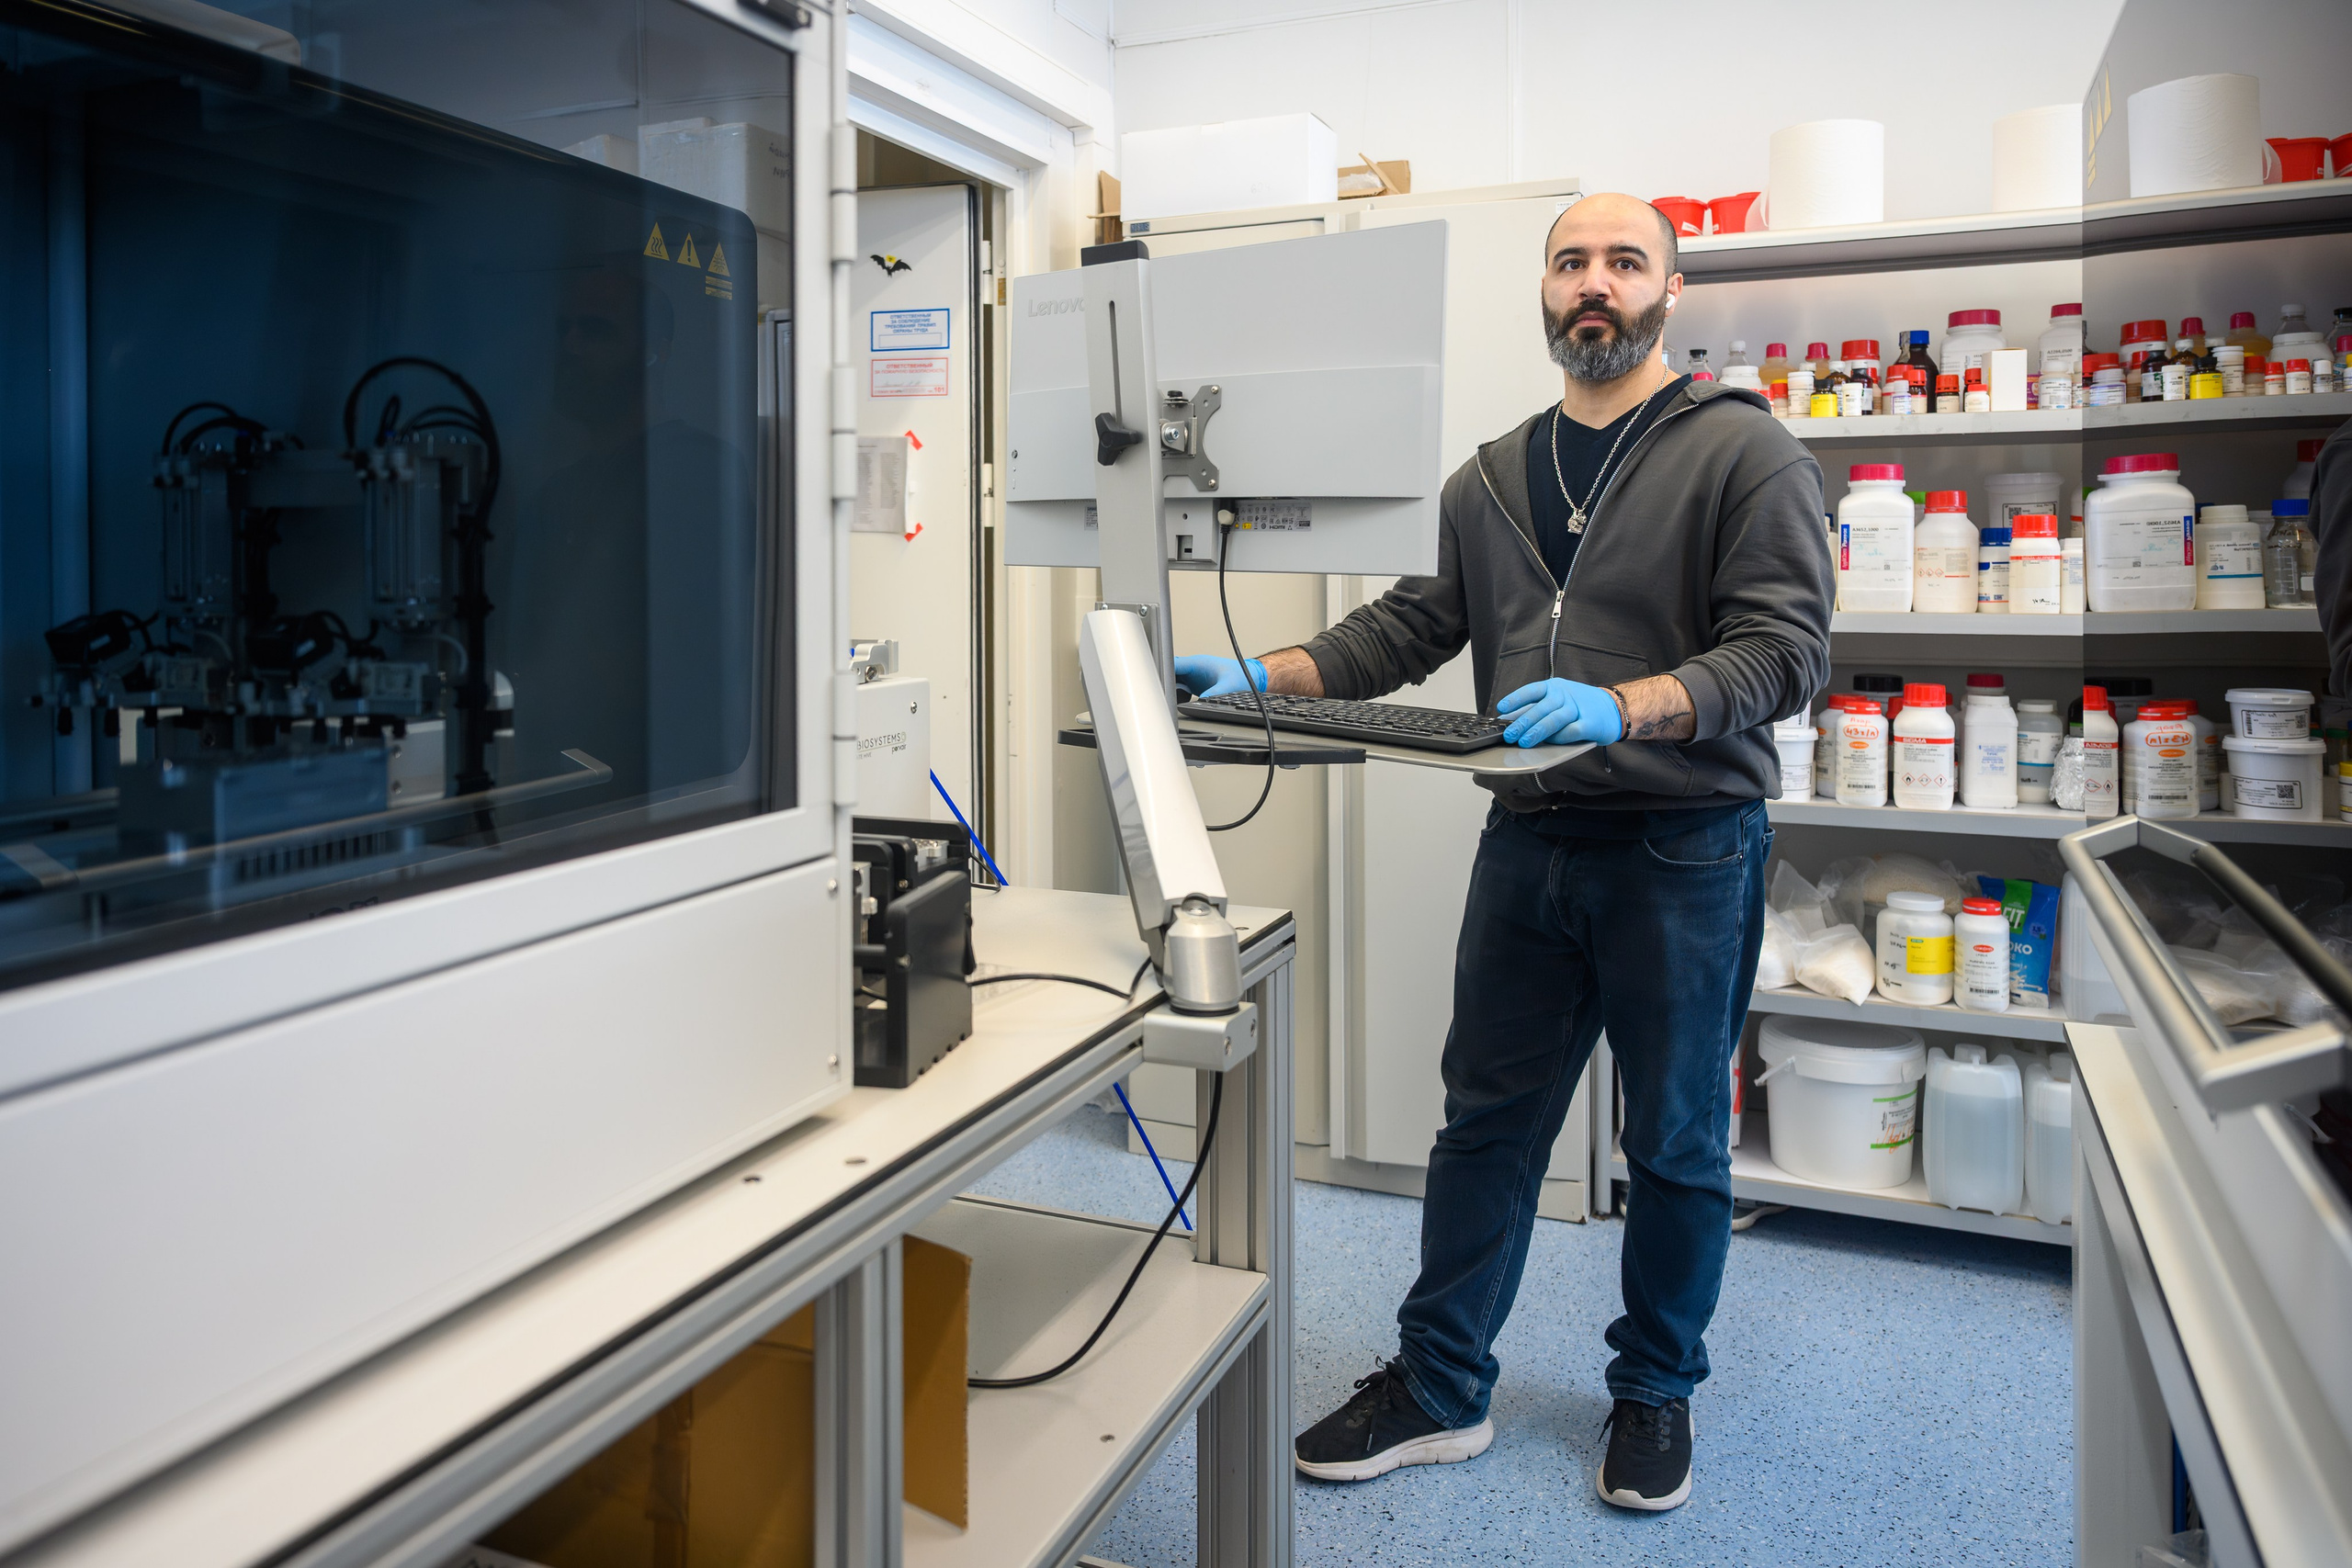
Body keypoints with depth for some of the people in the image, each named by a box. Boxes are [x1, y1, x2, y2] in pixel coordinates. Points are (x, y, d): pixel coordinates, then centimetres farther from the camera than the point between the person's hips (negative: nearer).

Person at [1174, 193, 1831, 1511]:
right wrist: (1264, 678, -5)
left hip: (1686, 848, -4)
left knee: (1678, 1142, 10)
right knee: (1487, 1122, 10)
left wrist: (1622, 709, -29)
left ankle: (1657, 1391, 31)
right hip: (1529, 842, 4)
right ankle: (1441, 1390, 24)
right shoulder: (1494, 479, 13)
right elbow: (1414, 626, 10)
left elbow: (1786, 647, -12)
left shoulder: (1748, 453, -4)